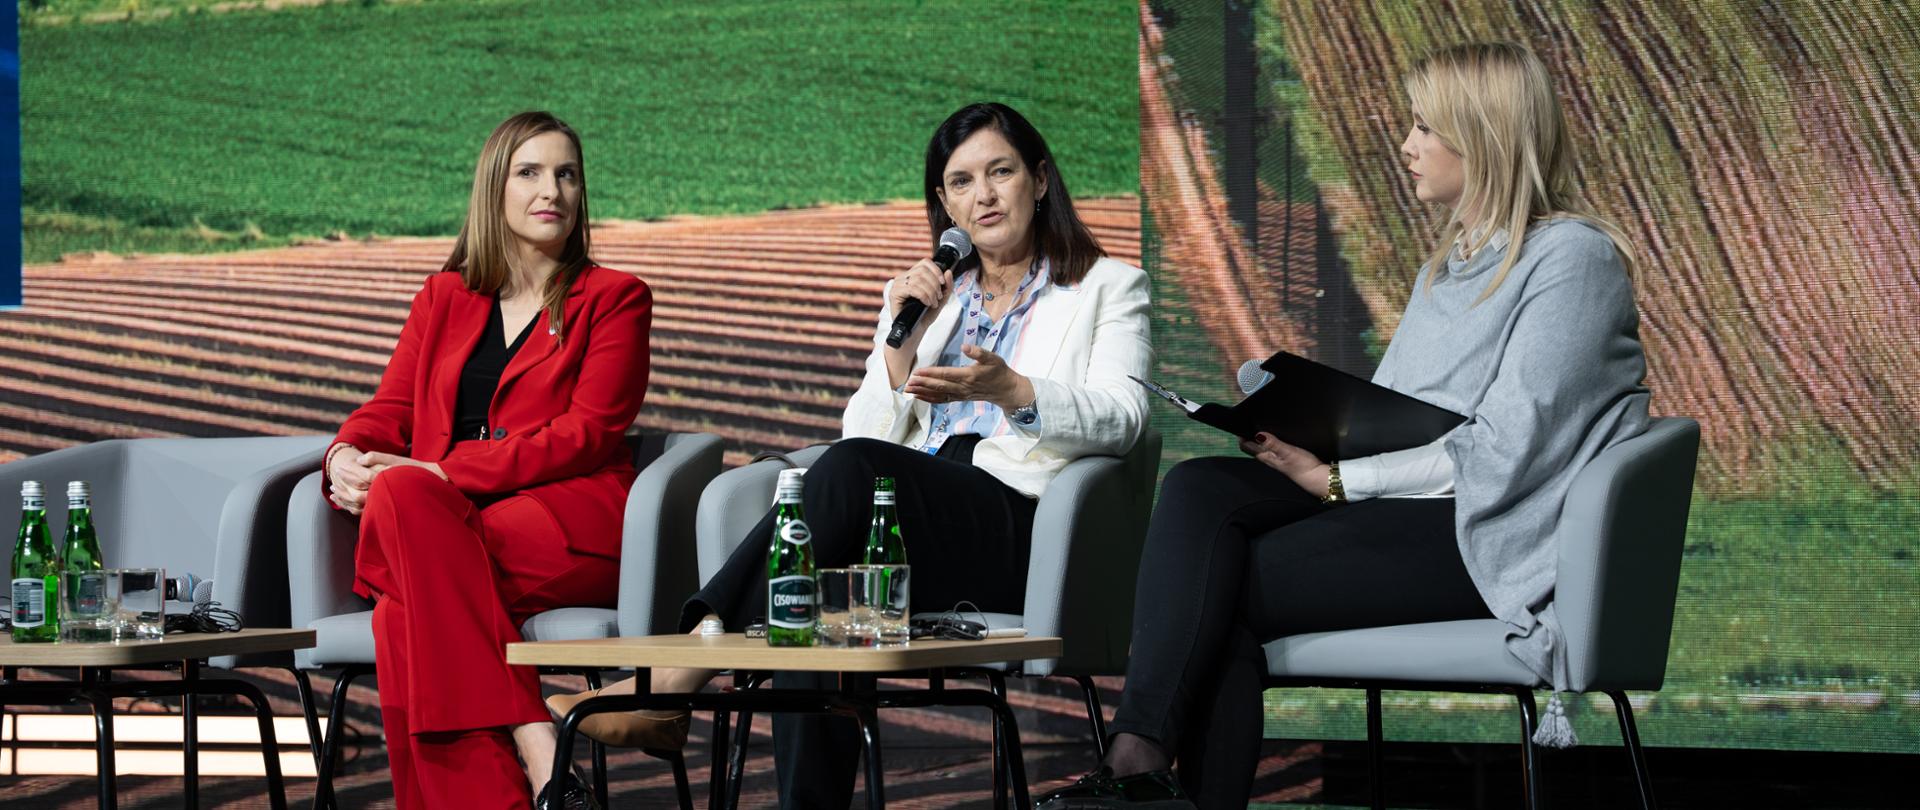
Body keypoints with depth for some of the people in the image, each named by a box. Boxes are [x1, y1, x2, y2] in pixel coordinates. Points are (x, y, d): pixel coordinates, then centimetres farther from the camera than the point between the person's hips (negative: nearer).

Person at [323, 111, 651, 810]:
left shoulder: (615, 299, 10)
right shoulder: (444, 299, 24)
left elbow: (587, 434, -3)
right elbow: (392, 409, 17)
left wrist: (443, 471, -14)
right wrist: (346, 456, -9)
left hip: (569, 525, -3)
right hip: (444, 518, 3)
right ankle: (535, 751, -42)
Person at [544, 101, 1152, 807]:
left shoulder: (1109, 288, 19)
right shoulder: (922, 293, 31)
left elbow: (1121, 417, 0)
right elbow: (867, 432, 19)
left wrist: (1012, 391, -18)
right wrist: (904, 339, 2)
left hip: (1019, 525, -4)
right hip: (904, 515, 4)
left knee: (850, 473, -34)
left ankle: (671, 683, -41)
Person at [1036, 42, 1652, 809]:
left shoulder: (1570, 257, -8)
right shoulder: (1449, 262, 21)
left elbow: (1502, 454, -16)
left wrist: (1338, 480, -14)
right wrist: (1304, 437, -4)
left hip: (1489, 536, -8)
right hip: (1404, 510, 8)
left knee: (1217, 586, -22)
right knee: (1198, 489, -18)